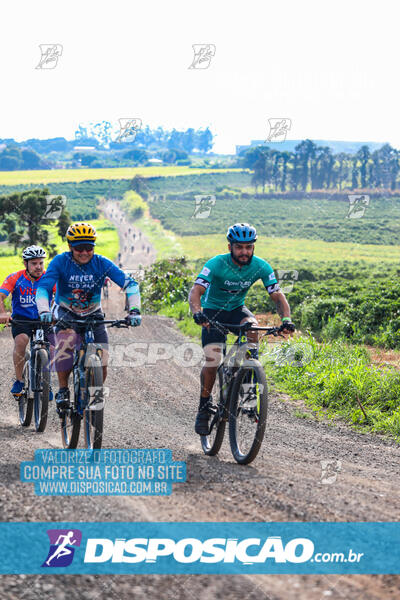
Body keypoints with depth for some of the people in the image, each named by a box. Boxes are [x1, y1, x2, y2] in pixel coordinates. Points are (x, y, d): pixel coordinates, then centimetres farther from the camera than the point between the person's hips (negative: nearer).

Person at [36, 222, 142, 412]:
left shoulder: (102, 264, -15)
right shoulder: (60, 262, -17)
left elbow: (130, 284, -19)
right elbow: (43, 287, -26)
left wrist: (134, 310, -33)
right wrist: (44, 311, -45)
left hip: (93, 316, 2)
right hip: (66, 314, -2)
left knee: (101, 366, -9)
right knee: (66, 344, -35)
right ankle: (63, 391, -18)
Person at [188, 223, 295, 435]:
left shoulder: (261, 267, -16)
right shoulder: (216, 264, -25)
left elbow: (278, 296, -17)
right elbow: (195, 291, -34)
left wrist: (286, 319, -36)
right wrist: (197, 313, -54)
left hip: (237, 309, 2)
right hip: (213, 311, -2)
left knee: (252, 325, -34)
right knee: (212, 360, -17)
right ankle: (204, 407, 1)